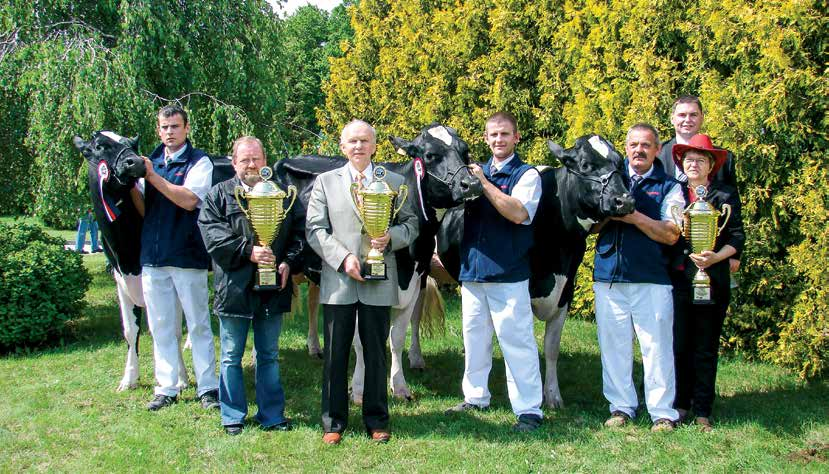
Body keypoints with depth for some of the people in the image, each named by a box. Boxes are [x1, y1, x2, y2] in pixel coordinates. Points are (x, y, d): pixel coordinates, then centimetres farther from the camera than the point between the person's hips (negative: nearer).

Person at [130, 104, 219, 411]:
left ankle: (207, 387, 11)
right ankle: (166, 388, 17)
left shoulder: (199, 162, -2)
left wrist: (153, 177, -17)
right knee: (160, 327, 9)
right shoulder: (152, 162, 13)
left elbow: (190, 200, -17)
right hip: (153, 257, 5)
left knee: (198, 325, 4)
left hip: (187, 257, -5)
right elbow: (143, 210, 11)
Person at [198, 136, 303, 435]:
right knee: (231, 357, 7)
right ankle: (233, 417, 18)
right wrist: (248, 251, -20)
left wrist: (289, 262, -9)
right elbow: (211, 233, -10)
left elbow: (298, 232, 7)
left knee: (269, 355, 12)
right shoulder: (219, 195, 2)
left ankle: (272, 415, 21)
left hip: (273, 288, 2)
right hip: (234, 287, -2)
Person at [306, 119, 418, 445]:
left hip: (379, 283, 0)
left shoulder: (394, 182, 10)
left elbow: (410, 224, 8)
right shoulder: (325, 182, 8)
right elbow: (315, 229, 1)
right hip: (337, 281, 0)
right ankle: (333, 422, 14)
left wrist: (391, 237, -13)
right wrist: (343, 258, -12)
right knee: (335, 354, 4)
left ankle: (377, 421, 19)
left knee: (376, 353, 7)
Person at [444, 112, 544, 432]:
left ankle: (529, 409, 1)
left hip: (508, 273, -6)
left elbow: (519, 213, -19)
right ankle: (475, 397, 29)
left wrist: (484, 183, -19)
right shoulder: (477, 172, 14)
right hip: (472, 270, 6)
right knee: (474, 337, 15)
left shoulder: (526, 174, -3)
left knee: (516, 340, -5)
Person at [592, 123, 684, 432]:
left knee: (657, 346, -2)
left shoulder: (668, 187, 5)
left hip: (652, 279, -3)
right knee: (613, 345, 6)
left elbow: (671, 234, -6)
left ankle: (663, 413, 7)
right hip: (608, 276, 3)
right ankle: (621, 407, 17)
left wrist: (635, 216, -15)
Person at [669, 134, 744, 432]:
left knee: (705, 349, 5)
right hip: (678, 280, 2)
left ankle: (702, 410, 13)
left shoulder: (726, 195, 5)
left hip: (712, 281, -1)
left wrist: (716, 257, -16)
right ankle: (680, 404, 18)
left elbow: (737, 237, 0)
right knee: (679, 346, 5)